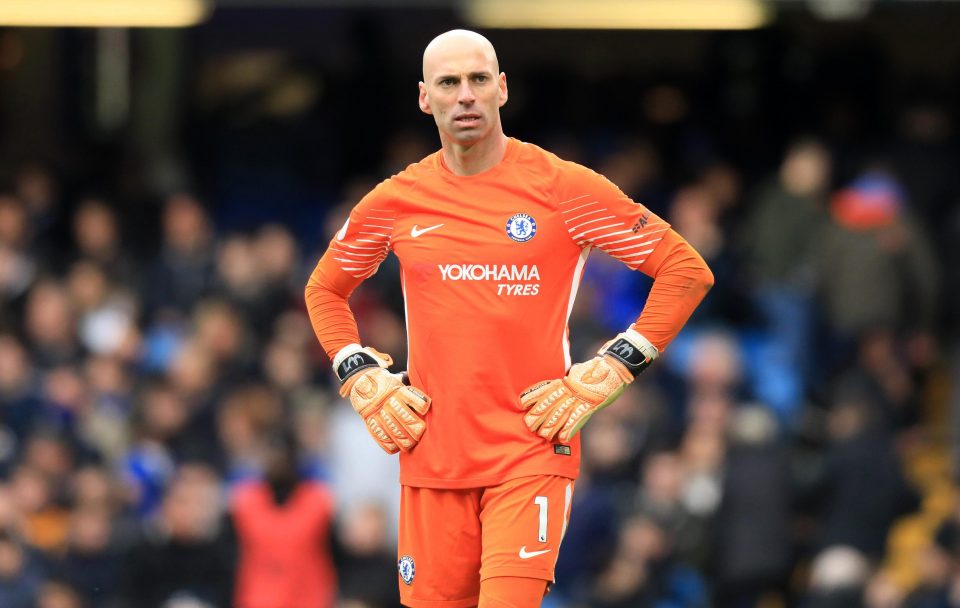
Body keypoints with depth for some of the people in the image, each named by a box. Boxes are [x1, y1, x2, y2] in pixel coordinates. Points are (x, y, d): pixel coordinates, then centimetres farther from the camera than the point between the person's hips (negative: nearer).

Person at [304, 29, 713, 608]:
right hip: (432, 454, 3)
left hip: (532, 450, -3)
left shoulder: (562, 187, -2)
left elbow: (687, 271, 1)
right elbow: (325, 290, 25)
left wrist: (605, 375, -5)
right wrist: (365, 382, 10)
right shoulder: (395, 202, 7)